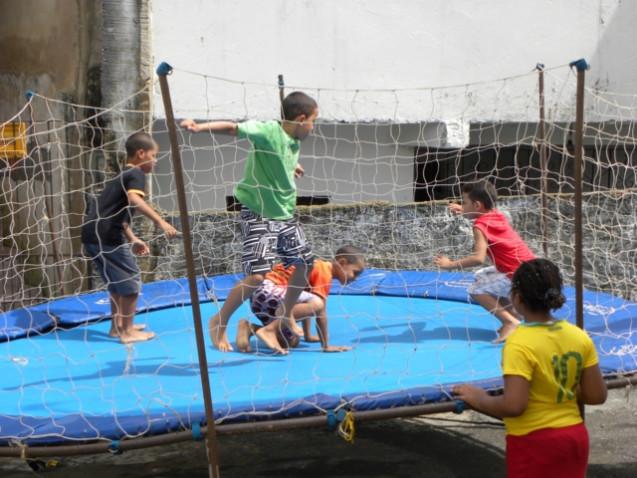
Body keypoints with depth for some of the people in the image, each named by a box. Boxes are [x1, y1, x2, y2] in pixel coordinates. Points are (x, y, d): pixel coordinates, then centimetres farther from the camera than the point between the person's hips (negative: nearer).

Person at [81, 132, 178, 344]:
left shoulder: (122, 175, 24)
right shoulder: (136, 174, -7)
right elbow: (134, 199, -28)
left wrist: (133, 240, 28)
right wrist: (160, 221, -35)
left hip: (93, 235, 10)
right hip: (106, 237, -10)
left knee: (117, 281, 22)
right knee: (131, 281, 0)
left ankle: (117, 325, 31)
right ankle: (127, 331, 5)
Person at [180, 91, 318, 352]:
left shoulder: (295, 143, 6)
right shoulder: (267, 131, -19)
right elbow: (233, 128, -29)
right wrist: (201, 127, -42)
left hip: (286, 213, 9)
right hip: (258, 214, -9)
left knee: (305, 264, 14)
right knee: (257, 275, -14)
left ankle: (286, 313, 36)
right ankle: (219, 322, 6)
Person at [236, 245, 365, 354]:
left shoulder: (318, 267, 20)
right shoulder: (324, 272, -10)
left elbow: (305, 306, 29)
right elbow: (321, 312, -14)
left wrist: (308, 336, 34)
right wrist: (326, 345, -12)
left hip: (265, 294, 10)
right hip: (268, 290, -10)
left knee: (292, 341, 9)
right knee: (317, 303, -28)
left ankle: (250, 328, 2)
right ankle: (269, 329, -25)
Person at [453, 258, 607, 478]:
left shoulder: (520, 344, -20)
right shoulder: (579, 337, -2)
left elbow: (513, 406, -26)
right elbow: (597, 396, 1)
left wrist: (480, 399, -9)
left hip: (534, 443, -6)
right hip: (575, 437, 6)